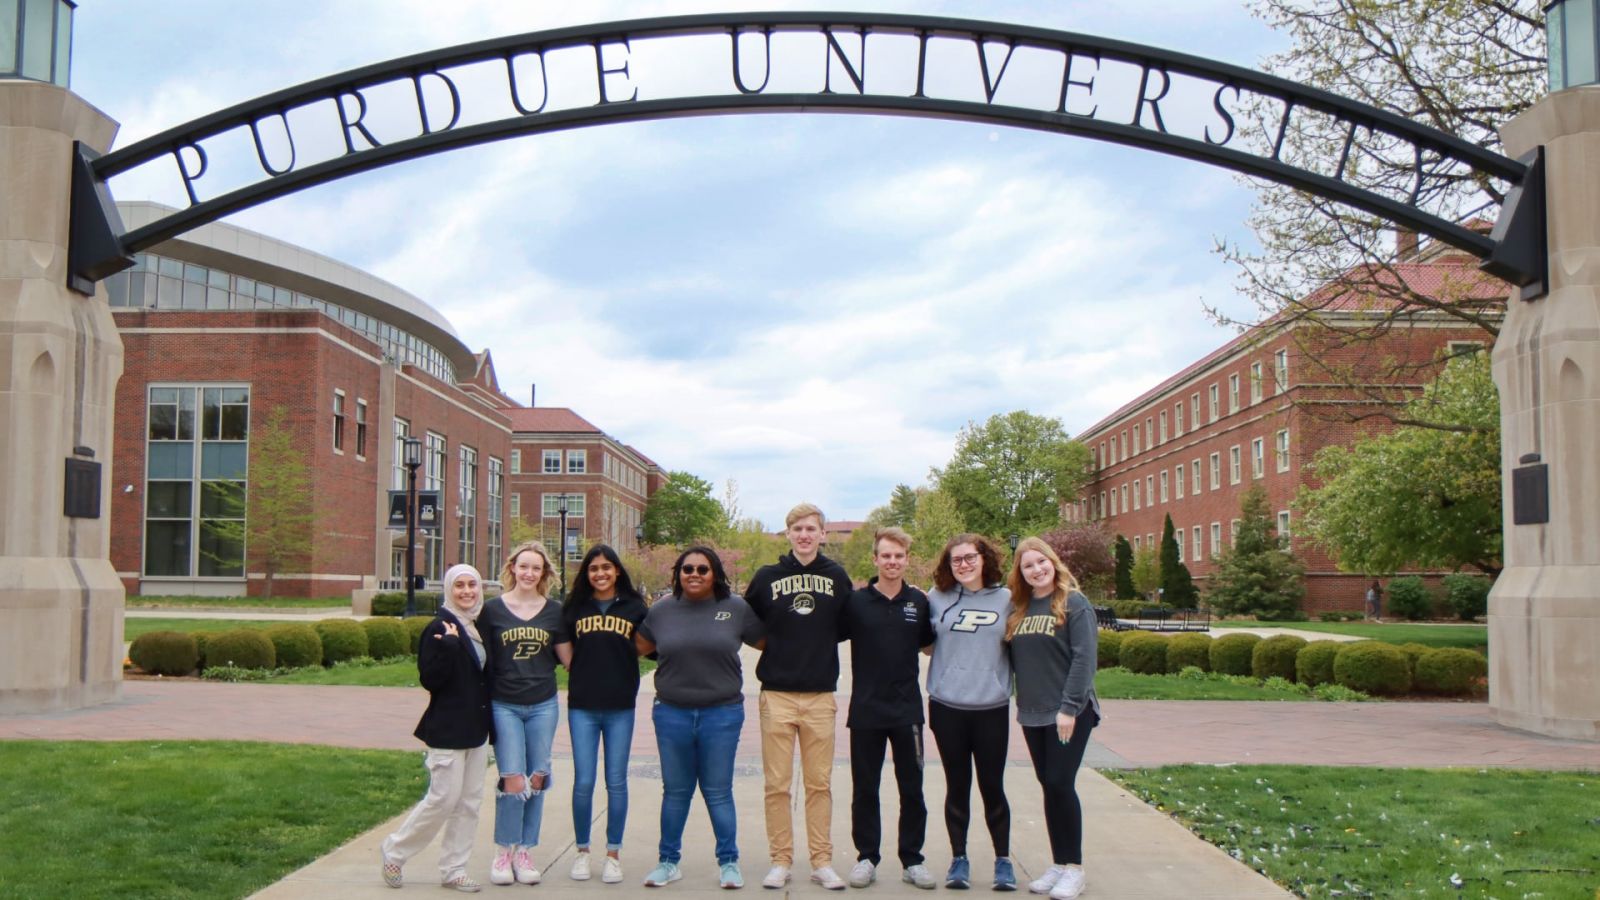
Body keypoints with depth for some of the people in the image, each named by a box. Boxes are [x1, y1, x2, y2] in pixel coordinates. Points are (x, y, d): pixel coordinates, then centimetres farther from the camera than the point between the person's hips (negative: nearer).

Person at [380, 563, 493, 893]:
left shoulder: (481, 626, 10)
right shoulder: (440, 628, -11)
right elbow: (430, 680, -18)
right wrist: (448, 644, -26)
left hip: (476, 728, 7)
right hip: (447, 729, -7)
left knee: (469, 803, 8)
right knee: (444, 799, -5)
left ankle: (453, 870, 17)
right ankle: (395, 851, 15)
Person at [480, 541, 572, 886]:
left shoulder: (554, 611, 5)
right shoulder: (493, 609, 1)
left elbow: (569, 658, 6)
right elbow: (482, 658, 4)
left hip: (543, 706, 2)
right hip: (504, 705, -2)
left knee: (536, 780, 7)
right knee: (514, 781, -8)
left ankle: (525, 851, 20)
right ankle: (503, 852, 9)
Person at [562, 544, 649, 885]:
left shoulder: (634, 607, 3)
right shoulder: (574, 609, 6)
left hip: (620, 708, 0)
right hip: (582, 707, 1)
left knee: (617, 782, 5)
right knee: (583, 782, 3)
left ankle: (613, 854, 16)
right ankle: (582, 852, 18)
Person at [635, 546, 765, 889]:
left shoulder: (737, 609, -1)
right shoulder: (661, 611, 4)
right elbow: (636, 648, 13)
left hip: (722, 713, -2)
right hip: (672, 714, 2)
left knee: (718, 792, 5)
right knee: (675, 791, 13)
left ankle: (728, 862, 19)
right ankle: (669, 861, 25)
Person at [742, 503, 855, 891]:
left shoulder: (837, 577, 5)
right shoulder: (767, 577, 4)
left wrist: (819, 643, 4)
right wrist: (776, 646, 3)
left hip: (821, 696, 0)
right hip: (777, 695, 0)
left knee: (820, 783, 6)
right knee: (778, 784, 3)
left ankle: (822, 861, 14)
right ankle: (780, 861, 13)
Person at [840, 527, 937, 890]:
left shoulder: (919, 601, 3)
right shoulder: (856, 601, -2)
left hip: (907, 710, 1)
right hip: (865, 710, -1)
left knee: (912, 789, 8)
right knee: (864, 789, 7)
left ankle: (912, 860, 19)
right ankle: (866, 857, 19)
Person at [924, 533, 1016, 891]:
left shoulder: (1005, 599, 2)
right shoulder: (937, 599, 3)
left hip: (992, 708, 0)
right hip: (947, 707, 1)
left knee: (992, 786, 5)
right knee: (957, 787, 9)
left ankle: (1003, 860, 20)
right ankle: (958, 860, 21)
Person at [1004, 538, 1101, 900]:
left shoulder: (1074, 603, -7)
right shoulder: (1018, 608, 9)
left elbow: (1085, 658, -14)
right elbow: (1014, 657, 15)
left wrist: (1069, 707, -18)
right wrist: (1021, 700, 5)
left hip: (1069, 712, -5)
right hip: (1033, 713, 5)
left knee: (1061, 784, -6)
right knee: (1048, 786, 9)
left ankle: (1074, 868, 6)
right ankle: (1058, 864, 18)